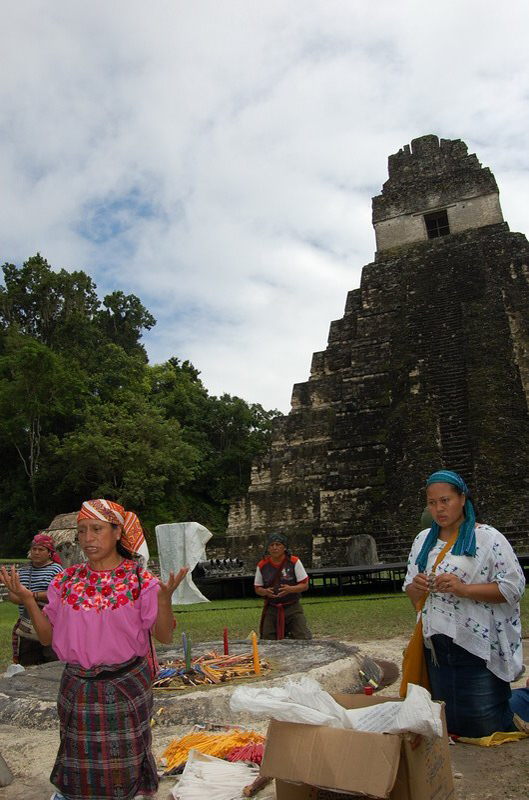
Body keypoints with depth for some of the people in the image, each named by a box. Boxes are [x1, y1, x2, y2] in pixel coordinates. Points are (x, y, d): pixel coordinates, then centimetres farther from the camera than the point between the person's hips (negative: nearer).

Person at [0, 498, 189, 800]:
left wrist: (164, 597, -30)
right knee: (81, 756, 18)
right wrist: (28, 600, -11)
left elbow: (165, 636, -11)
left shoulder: (139, 579, -12)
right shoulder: (67, 580, -2)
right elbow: (48, 636, 3)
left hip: (126, 686, -2)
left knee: (125, 760, 14)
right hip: (78, 687, 3)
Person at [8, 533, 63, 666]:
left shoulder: (56, 569, -1)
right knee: (26, 667, 9)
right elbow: (12, 596, 4)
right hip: (26, 629, 5)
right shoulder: (23, 571, 14)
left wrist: (33, 595, -14)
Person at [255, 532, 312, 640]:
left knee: (303, 639, -8)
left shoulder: (294, 562, -8)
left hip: (292, 608, -2)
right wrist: (265, 592, -15)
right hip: (271, 610, 2)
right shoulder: (262, 565, -1)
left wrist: (290, 589, -24)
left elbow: (305, 585, -6)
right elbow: (257, 588, 8)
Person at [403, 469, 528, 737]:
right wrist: (417, 588, -11)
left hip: (479, 648, -5)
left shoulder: (487, 537, -8)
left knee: (486, 727, 4)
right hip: (437, 647, 6)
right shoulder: (423, 540, 8)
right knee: (451, 725, 16)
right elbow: (411, 593, 13)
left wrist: (464, 589, -23)